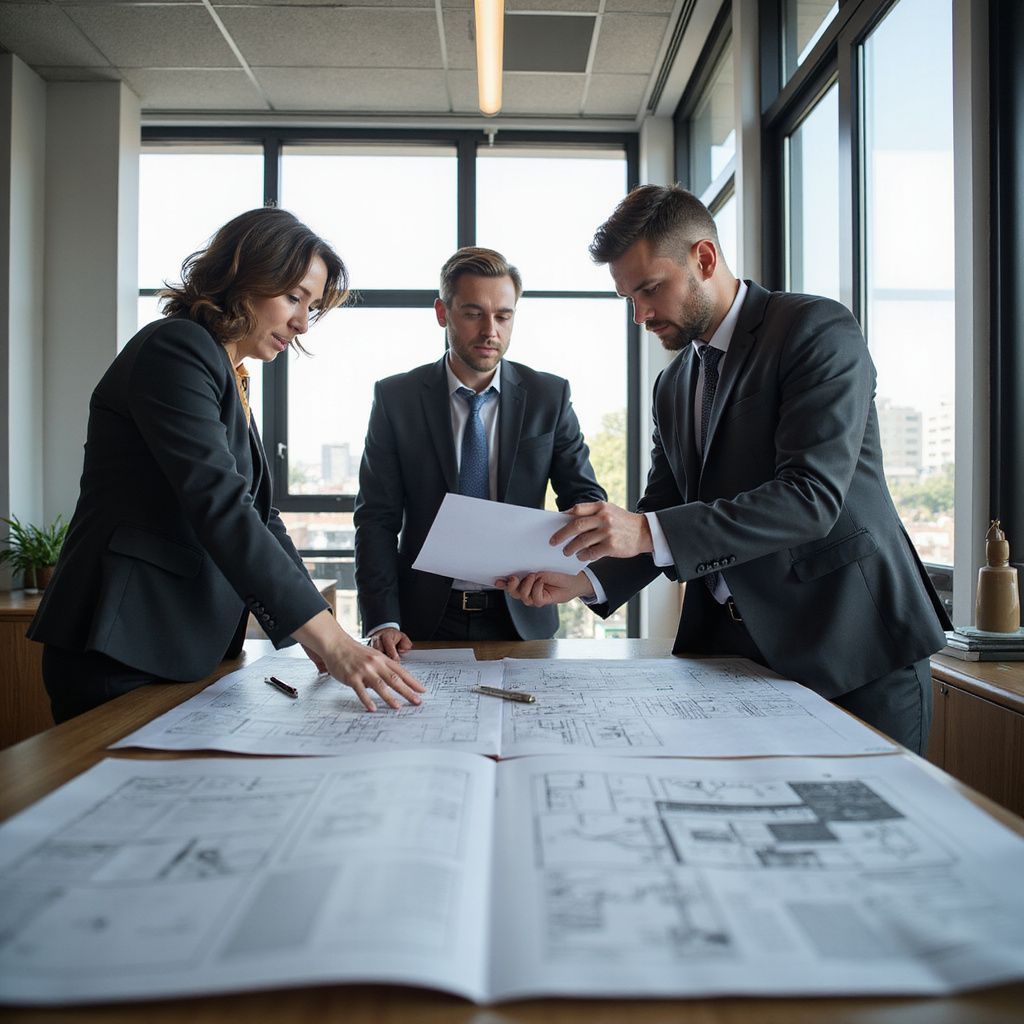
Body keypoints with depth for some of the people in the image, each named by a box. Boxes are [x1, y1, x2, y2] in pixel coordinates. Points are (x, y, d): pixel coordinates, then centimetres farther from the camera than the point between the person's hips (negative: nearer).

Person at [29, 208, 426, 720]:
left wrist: (319, 633, -1)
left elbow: (257, 513, 10)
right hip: (124, 646, -9)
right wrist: (329, 638, -28)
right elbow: (218, 505, -24)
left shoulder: (228, 378, 16)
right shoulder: (176, 349, -12)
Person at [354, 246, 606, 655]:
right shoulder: (395, 398, 0)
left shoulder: (550, 396, 2)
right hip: (425, 621, 0)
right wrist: (383, 622, -14)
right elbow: (376, 518, -2)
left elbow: (586, 498, 3)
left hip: (521, 618, 1)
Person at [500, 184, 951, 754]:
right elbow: (665, 512, 12)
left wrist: (649, 532, -29)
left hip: (852, 648, -5)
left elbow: (813, 494, -23)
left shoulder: (820, 331, -10)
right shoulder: (673, 385, 12)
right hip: (728, 650, 6)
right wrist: (586, 580, -6)